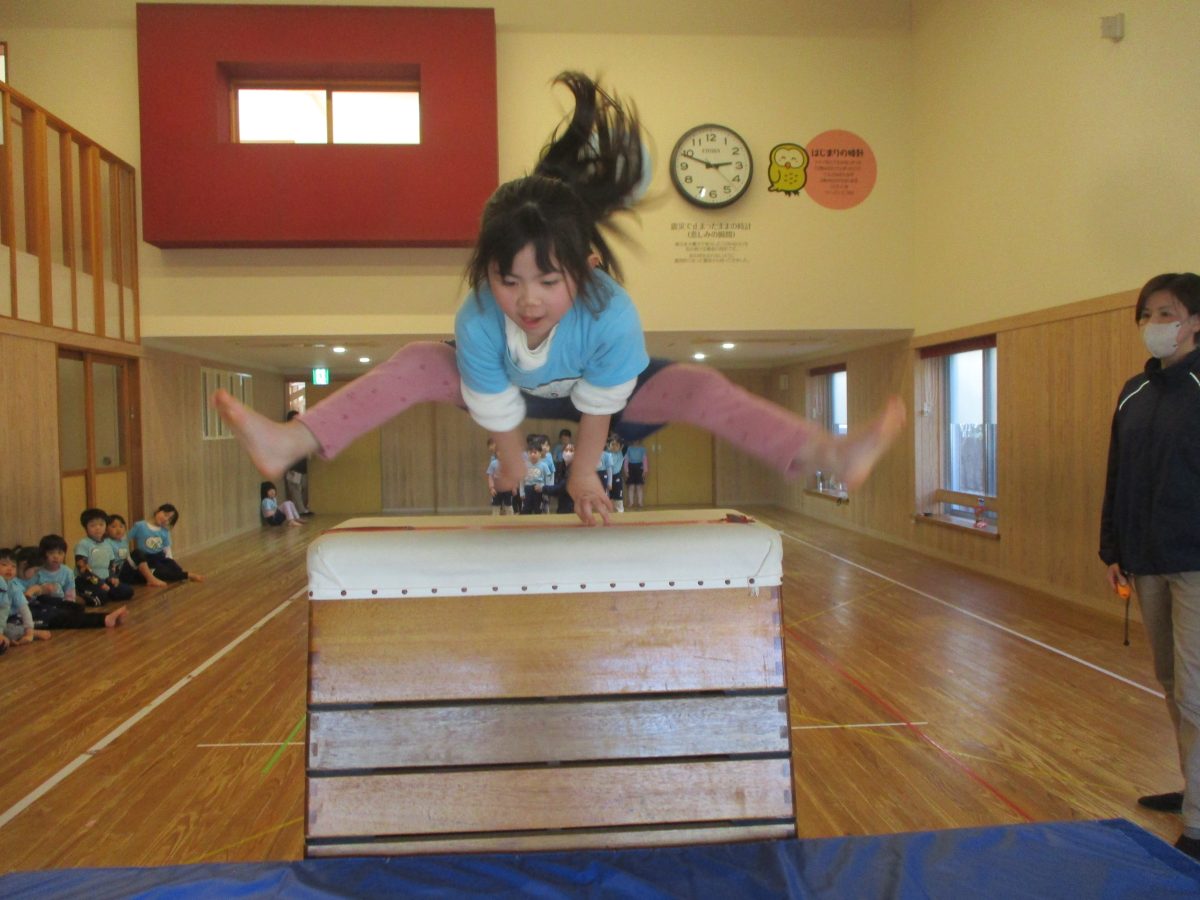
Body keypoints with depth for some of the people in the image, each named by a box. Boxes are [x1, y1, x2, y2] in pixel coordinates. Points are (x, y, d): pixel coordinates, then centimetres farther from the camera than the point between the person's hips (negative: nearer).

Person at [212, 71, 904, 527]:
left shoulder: (612, 314, -42)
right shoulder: (476, 322, -37)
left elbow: (599, 406, -27)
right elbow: (500, 414, -23)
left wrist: (585, 474, -14)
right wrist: (514, 472, -10)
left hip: (603, 388, -1)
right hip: (521, 391, 2)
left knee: (699, 387, -23)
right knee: (415, 364, -16)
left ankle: (835, 455, -23)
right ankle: (289, 443, -16)